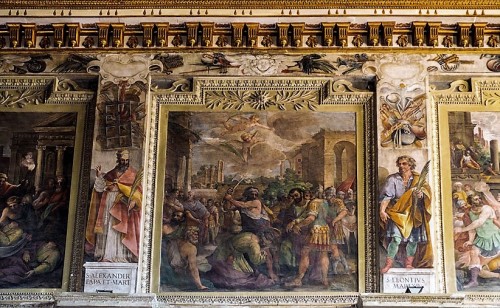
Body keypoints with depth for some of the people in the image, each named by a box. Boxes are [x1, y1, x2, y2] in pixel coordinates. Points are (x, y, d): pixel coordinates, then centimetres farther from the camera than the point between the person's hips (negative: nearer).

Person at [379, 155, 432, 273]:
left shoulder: (418, 179, 6)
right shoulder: (392, 179, 0)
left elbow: (426, 191, -5)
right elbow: (386, 196, -8)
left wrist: (421, 194, -29)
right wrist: (382, 210, -21)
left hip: (414, 214, 3)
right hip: (397, 212, -3)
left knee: (413, 239, 2)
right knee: (396, 237, -18)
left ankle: (409, 263, 18)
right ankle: (389, 262, -9)